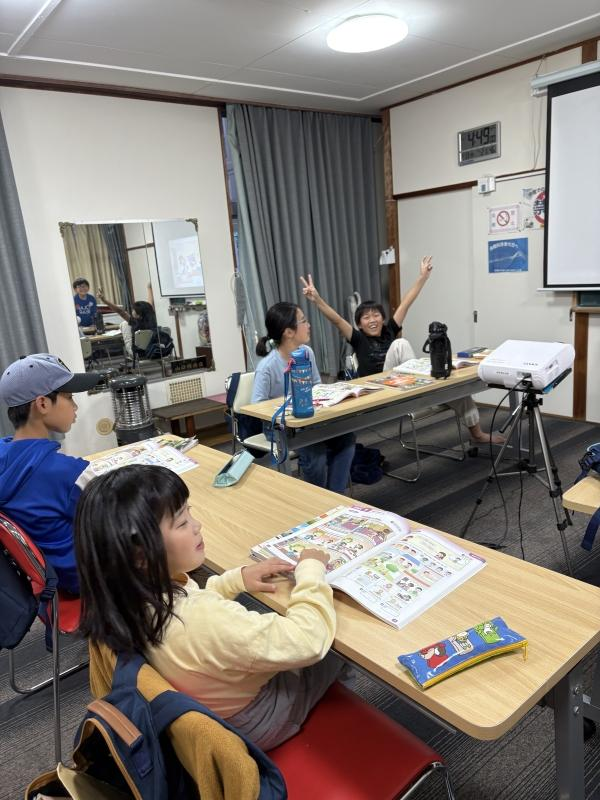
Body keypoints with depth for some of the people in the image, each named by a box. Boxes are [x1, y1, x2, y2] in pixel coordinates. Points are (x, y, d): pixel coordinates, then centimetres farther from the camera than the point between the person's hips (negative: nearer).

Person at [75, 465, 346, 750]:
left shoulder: (136, 595, -19)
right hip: (253, 720, -6)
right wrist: (311, 570, -21)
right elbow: (309, 640, -36)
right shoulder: (201, 620, -44)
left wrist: (237, 578, -7)